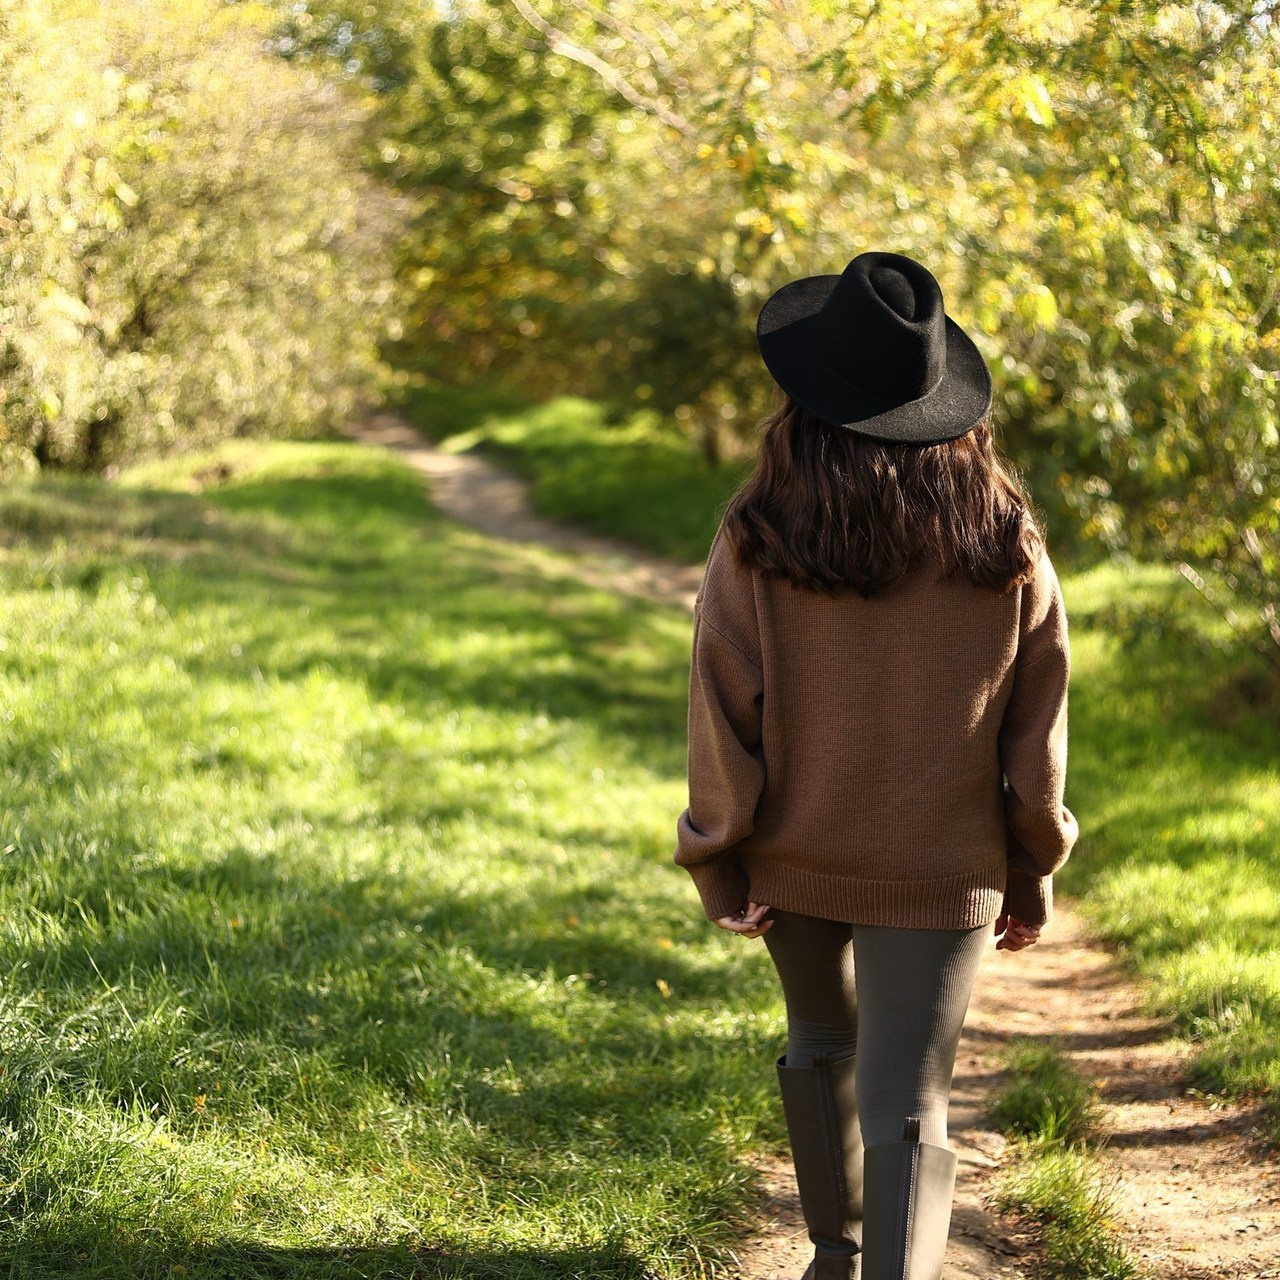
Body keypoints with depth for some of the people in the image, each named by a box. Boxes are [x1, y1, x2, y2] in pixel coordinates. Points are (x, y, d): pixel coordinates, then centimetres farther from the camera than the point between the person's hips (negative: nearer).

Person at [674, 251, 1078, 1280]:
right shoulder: (1006, 543, -8)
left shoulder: (757, 544, -13)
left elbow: (724, 708, -9)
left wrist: (719, 860, 1)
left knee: (823, 1042, 25)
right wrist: (1034, 865, 10)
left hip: (797, 854, 1)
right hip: (940, 871, -1)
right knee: (907, 1101, 2)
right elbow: (1038, 720, -1)